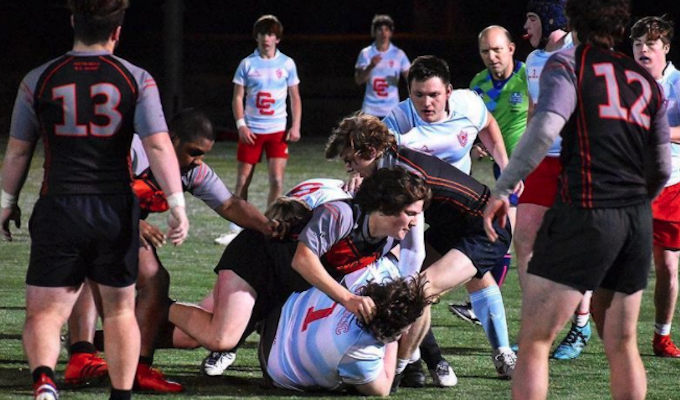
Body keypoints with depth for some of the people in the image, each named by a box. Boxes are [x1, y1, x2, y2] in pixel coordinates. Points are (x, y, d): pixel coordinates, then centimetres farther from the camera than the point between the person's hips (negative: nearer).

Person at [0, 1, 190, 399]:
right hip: (116, 211, 1)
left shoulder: (38, 81, 1)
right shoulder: (137, 80, -1)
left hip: (58, 210, -1)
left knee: (44, 312, 1)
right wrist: (177, 205, -7)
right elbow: (158, 145, -10)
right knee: (120, 309, 18)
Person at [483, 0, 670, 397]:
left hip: (584, 215, -6)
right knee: (622, 346, 14)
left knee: (534, 343, -4)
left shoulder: (567, 64, 0)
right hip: (638, 222, 6)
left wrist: (502, 189, -13)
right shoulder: (646, 79, 16)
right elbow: (661, 170, 18)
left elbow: (546, 127, -18)